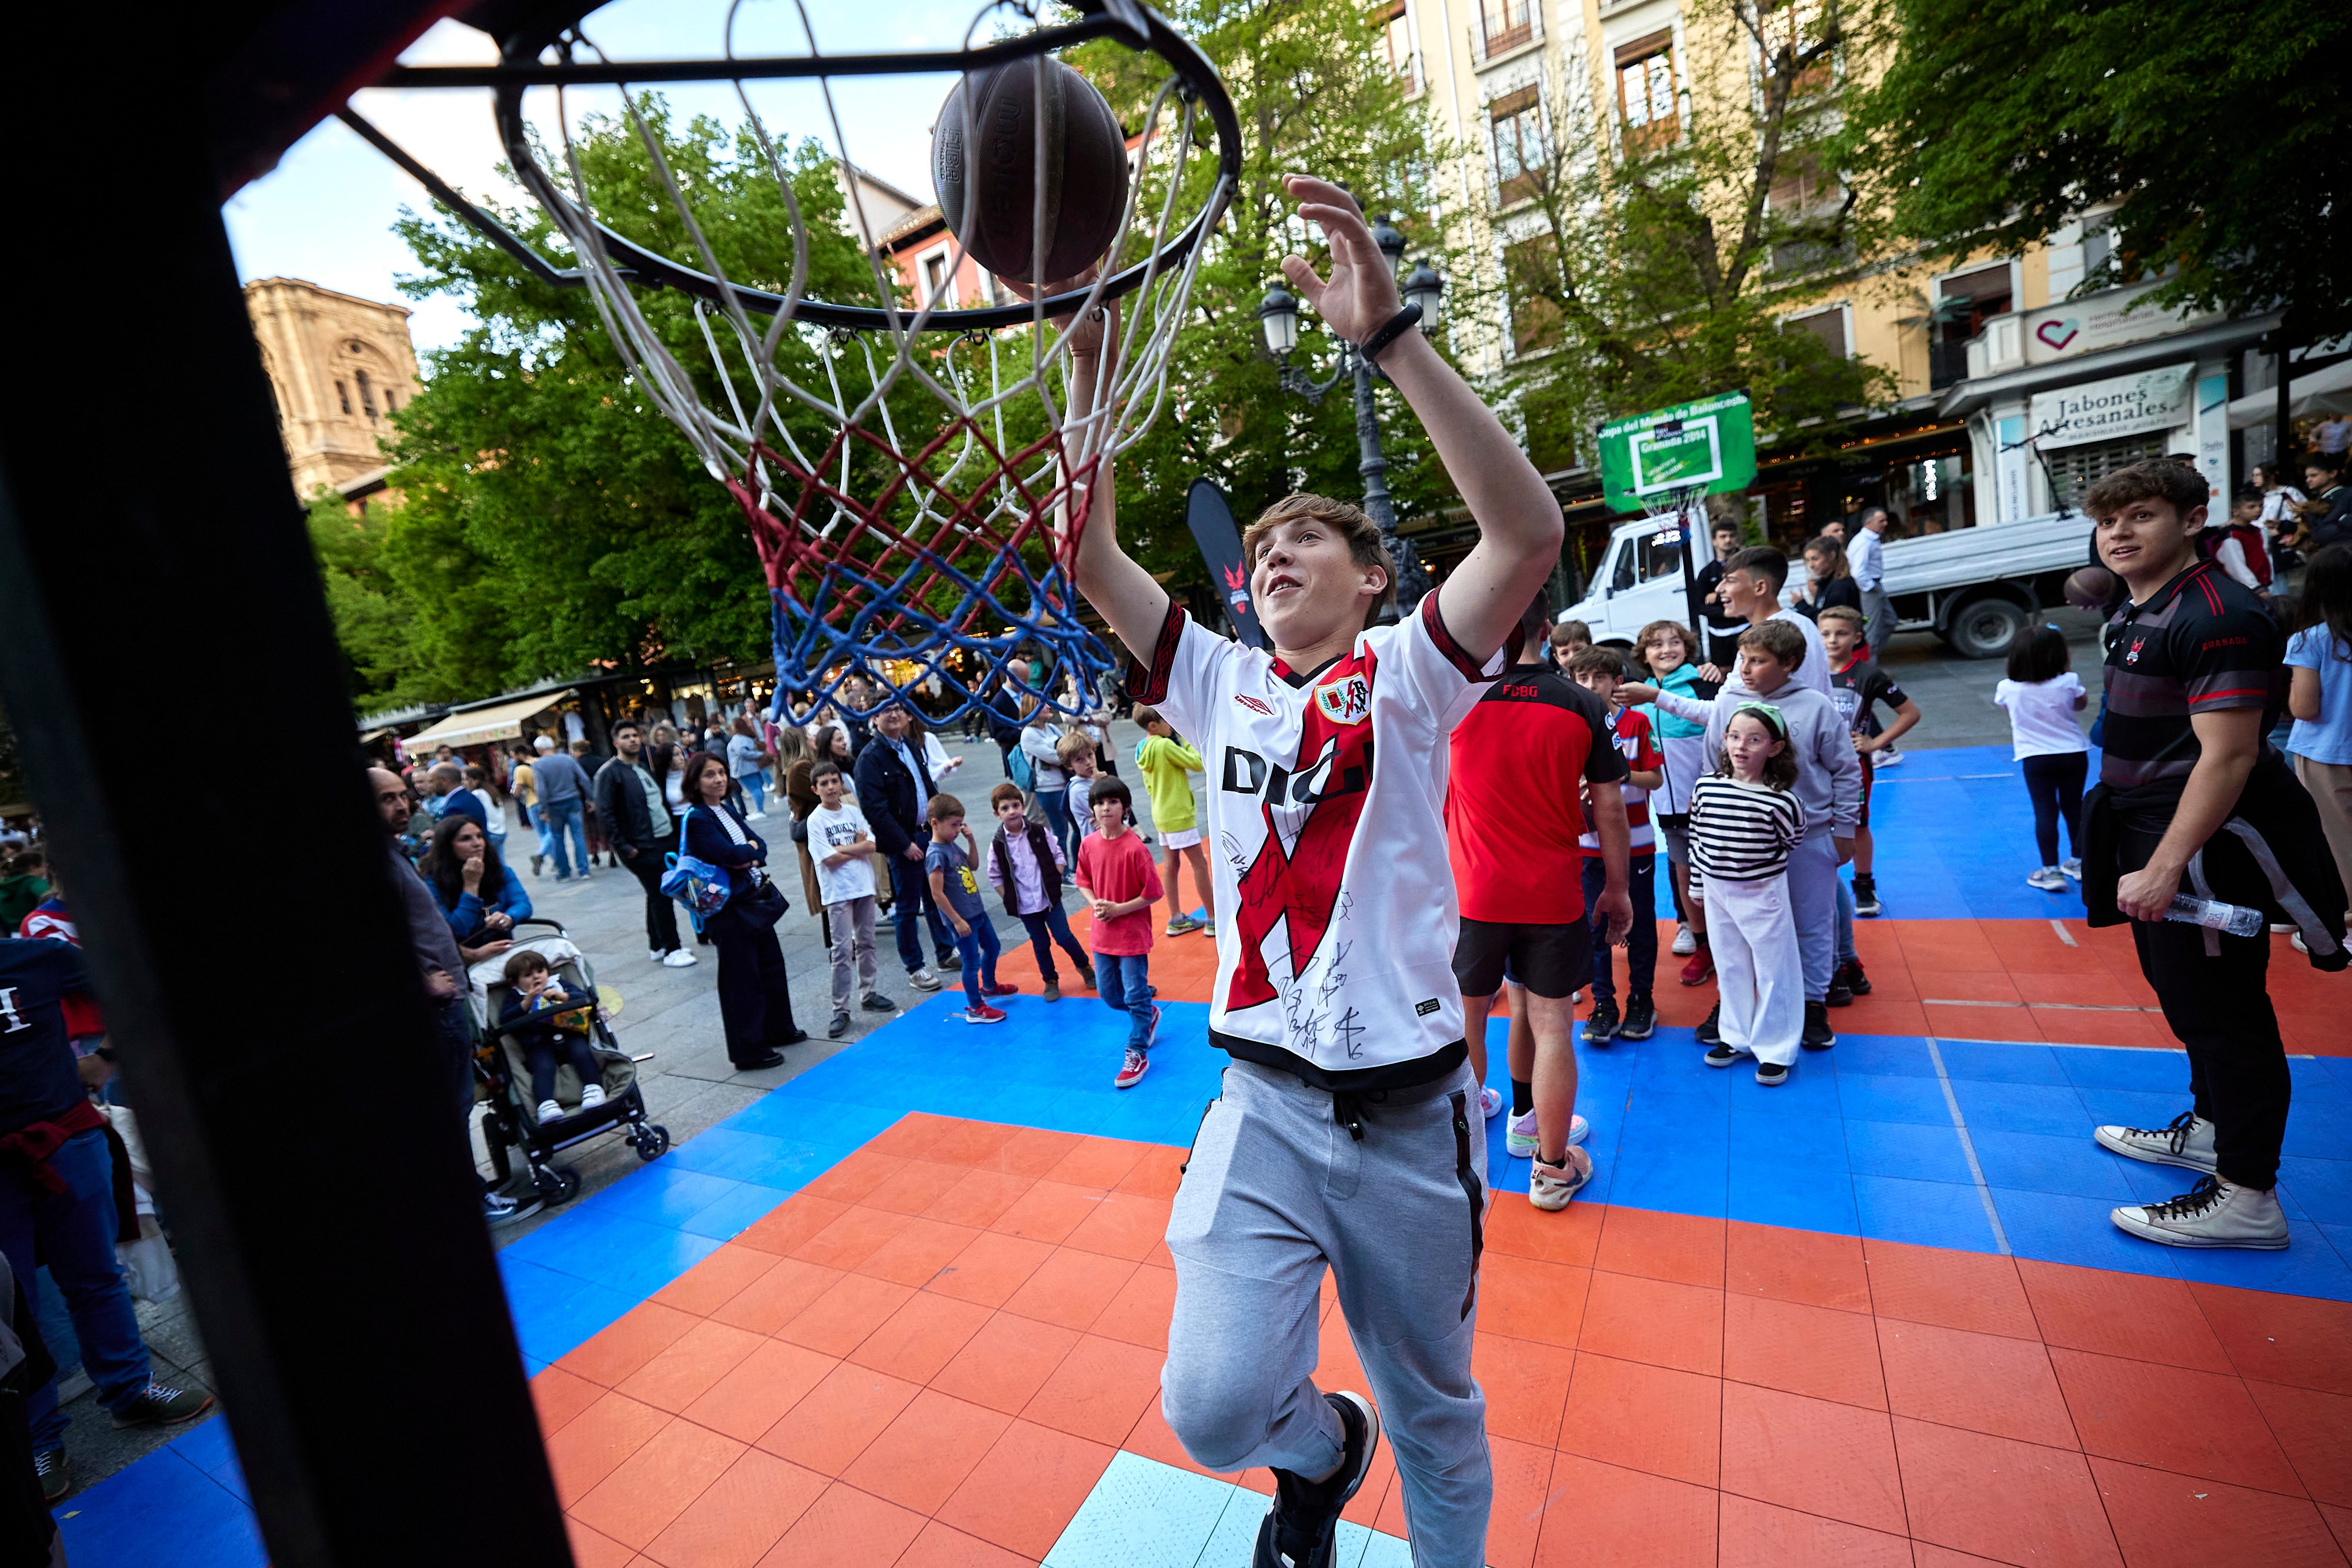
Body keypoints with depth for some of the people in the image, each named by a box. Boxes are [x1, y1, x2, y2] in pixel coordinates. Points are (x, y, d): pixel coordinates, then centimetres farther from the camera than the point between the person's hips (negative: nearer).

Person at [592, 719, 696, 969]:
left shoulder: (645, 768, 16)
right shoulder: (610, 773, -9)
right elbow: (605, 814, -15)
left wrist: (675, 829, 14)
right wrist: (623, 848, -17)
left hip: (668, 840, 8)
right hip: (643, 848, -8)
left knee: (658, 895, 14)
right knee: (661, 896, -6)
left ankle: (657, 946, 24)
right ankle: (671, 951, 2)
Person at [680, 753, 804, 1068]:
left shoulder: (728, 808, 9)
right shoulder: (696, 819, -16)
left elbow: (760, 845, 4)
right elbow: (729, 855, -25)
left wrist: (746, 855, -16)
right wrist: (751, 848, -7)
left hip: (757, 898, 9)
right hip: (730, 907, -9)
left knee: (771, 963, 19)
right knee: (741, 977, 1)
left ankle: (779, 1029, 37)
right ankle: (749, 1051, 13)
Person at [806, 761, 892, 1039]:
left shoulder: (853, 811, 4)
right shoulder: (815, 820, -8)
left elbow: (872, 846, -5)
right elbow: (829, 859, -16)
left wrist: (841, 848, -13)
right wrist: (858, 848, -7)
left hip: (864, 886, 5)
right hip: (838, 892, -4)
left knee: (866, 943, 14)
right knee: (842, 951, -5)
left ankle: (868, 995, 29)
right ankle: (840, 1010, 1)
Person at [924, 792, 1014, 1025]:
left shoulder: (953, 845, 6)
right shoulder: (936, 854, -21)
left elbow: (973, 864, 21)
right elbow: (938, 894, -23)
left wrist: (971, 841, 5)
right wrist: (957, 920, -20)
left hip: (977, 911, 10)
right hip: (963, 918, -10)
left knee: (992, 948, 25)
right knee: (972, 961, 2)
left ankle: (989, 986, 48)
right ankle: (975, 1009, 16)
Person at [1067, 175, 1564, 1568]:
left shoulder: (1405, 670, -3)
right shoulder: (1222, 682, 6)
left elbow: (1531, 532, -20)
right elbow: (1092, 559, -2)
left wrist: (1390, 332, -24)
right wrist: (1091, 367, -10)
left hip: (1412, 1110, -2)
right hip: (1265, 1102, 2)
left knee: (1437, 1409, 16)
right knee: (1214, 1404, -8)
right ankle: (1322, 1450, 28)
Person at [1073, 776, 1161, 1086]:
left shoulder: (1135, 847, -19)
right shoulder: (1088, 844, -3)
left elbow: (1153, 892, -15)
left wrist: (1119, 909, -19)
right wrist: (1095, 904, -7)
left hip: (1132, 935, -6)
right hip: (1102, 934, 6)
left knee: (1135, 995, 3)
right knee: (1108, 993, 16)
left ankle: (1137, 1055, 19)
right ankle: (1149, 1015, 43)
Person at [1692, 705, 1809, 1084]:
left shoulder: (1780, 800, -18)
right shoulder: (1706, 788, -7)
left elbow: (1793, 841, -1)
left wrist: (1760, 865, 3)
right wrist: (1698, 883, 9)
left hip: (1763, 895, -4)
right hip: (1717, 893, 4)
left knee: (1773, 972, 8)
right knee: (1729, 968, 17)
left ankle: (1775, 1049, 24)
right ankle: (1736, 1037, 34)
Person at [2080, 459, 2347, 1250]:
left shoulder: (2217, 617, -19)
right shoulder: (2137, 611, 11)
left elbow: (2227, 756, -24)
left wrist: (2165, 867, -27)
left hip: (2203, 844, -10)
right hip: (2154, 834, 10)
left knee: (2219, 1008, -1)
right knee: (2183, 991, 23)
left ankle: (2247, 1199, 12)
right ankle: (2208, 1128, 42)